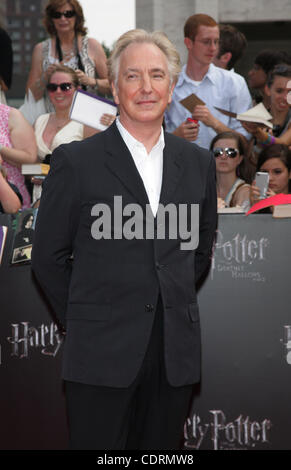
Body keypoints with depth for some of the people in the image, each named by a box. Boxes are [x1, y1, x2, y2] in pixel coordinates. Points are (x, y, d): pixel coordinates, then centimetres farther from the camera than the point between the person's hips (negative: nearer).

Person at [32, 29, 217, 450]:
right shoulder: (75, 161, -3)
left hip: (176, 354, 4)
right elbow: (48, 258, 1)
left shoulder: (198, 163, 10)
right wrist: (83, 321, 4)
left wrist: (171, 304, 14)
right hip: (102, 354, -4)